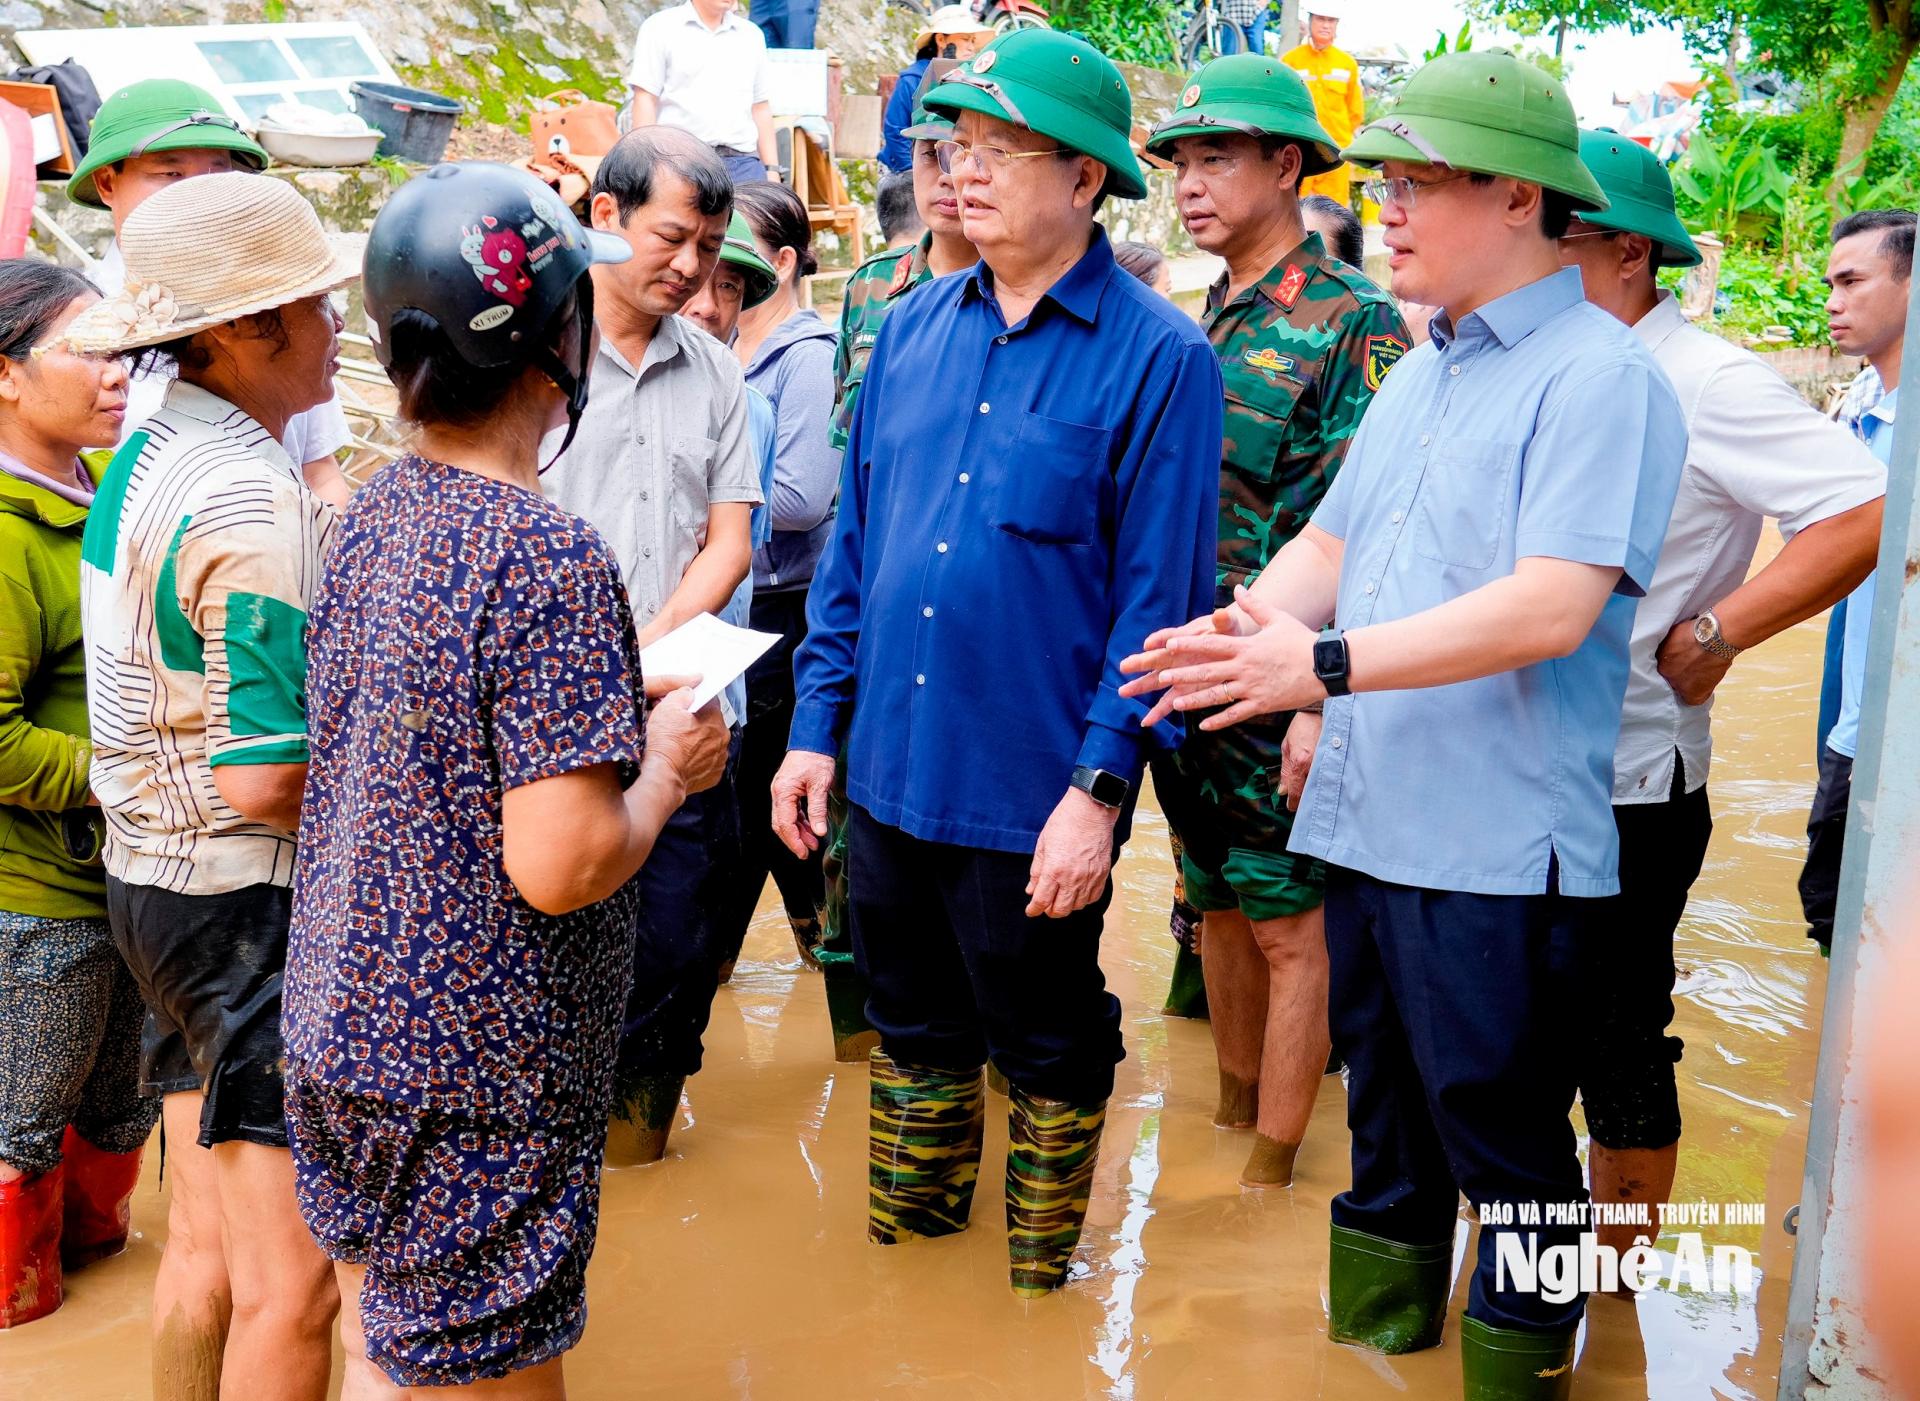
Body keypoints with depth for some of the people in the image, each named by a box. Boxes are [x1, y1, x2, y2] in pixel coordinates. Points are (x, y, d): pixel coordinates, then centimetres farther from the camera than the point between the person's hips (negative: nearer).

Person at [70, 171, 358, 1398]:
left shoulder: (150, 456, 10)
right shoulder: (255, 500, -20)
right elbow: (269, 780, -23)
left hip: (153, 876, 10)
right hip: (248, 900, -10)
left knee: (208, 1246, 20)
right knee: (291, 1286, -1)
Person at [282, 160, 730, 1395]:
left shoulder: (375, 515, 3)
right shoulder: (551, 558, -23)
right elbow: (558, 865, -26)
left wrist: (616, 701, 12)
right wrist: (666, 768, -9)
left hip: (339, 1032, 8)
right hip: (475, 1079, -8)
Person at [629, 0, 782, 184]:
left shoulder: (752, 35, 18)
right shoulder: (660, 27, 5)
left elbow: (761, 107, 19)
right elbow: (645, 100, -1)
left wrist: (771, 169, 11)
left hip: (743, 166, 4)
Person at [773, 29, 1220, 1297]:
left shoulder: (1158, 357, -10)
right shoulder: (915, 327, 6)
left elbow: (1159, 595, -13)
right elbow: (854, 541, 10)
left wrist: (1100, 788, -17)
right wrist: (816, 726, 7)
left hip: (1034, 794, -5)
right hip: (888, 768, 5)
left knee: (1049, 1049, 13)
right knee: (914, 1024, 21)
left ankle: (1038, 1288, 35)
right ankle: (902, 1251, 42)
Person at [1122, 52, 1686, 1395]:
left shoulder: (1600, 376, -12)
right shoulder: (1416, 377, 16)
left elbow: (1553, 607, -23)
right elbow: (1330, 543, 16)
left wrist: (1326, 663, -26)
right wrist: (1242, 632, -6)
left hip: (1500, 845, -8)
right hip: (1368, 820, 8)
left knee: (1504, 1147, 5)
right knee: (1385, 1119, 21)